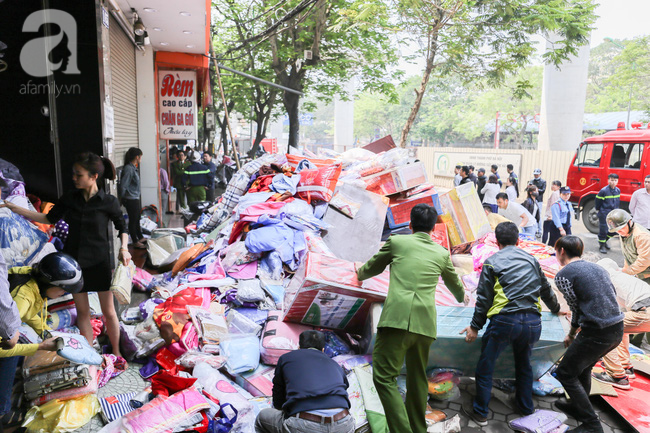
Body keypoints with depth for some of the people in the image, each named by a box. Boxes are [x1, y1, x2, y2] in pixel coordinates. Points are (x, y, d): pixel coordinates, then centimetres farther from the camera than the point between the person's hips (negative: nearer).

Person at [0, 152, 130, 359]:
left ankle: (116, 352, 25)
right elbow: (50, 218, 12)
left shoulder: (108, 202, -13)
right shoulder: (70, 198, -2)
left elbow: (122, 227, 0)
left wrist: (124, 248, -17)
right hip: (74, 260, 4)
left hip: (99, 262, -4)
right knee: (82, 311, 12)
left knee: (108, 312, 6)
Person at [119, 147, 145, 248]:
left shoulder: (133, 168, 8)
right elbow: (123, 185, -23)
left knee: (137, 219, 20)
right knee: (133, 220, 3)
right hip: (131, 200, -9)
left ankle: (140, 238, 34)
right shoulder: (128, 169, -21)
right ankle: (135, 242, 14)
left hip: (135, 199, 9)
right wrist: (123, 198, -10)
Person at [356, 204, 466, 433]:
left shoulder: (396, 241, 8)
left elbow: (372, 268, 23)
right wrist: (462, 296, 59)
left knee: (384, 377, -2)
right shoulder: (442, 253, 17)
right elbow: (454, 281, 37)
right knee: (417, 378, 19)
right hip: (425, 322, 5)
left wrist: (360, 273, 46)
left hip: (397, 318, -4)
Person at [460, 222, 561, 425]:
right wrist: (556, 308, 49)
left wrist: (475, 327, 7)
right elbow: (546, 290, 30)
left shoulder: (492, 262, 5)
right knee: (524, 363, 26)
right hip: (533, 321, 5)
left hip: (505, 320, -5)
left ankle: (480, 413, 15)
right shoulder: (531, 260, 18)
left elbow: (484, 298, 1)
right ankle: (526, 407, 38)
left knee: (485, 366, 8)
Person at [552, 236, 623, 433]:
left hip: (596, 333, -8)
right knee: (582, 367, 29)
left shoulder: (563, 275, -8)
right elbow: (612, 296, 17)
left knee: (565, 373, 9)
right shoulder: (596, 267, 15)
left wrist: (571, 335, 11)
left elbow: (576, 308, -6)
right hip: (617, 330, 8)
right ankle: (578, 407, 46)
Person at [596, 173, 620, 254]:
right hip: (605, 214, -6)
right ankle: (602, 246, 12)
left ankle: (604, 240, 34)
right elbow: (598, 203, -5)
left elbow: (618, 202, 19)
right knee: (603, 230, -1)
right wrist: (599, 212, 1)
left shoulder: (618, 190, 5)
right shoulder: (603, 191, -13)